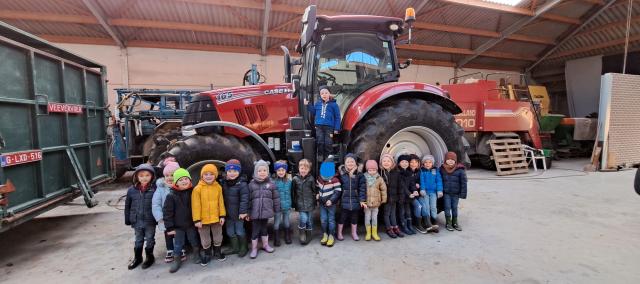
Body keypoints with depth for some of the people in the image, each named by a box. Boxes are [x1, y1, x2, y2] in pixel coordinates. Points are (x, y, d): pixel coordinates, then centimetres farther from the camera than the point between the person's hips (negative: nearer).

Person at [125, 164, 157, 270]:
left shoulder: (154, 189, -14)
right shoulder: (131, 190, -4)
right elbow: (127, 206, 5)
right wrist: (127, 220, 8)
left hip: (150, 221, -3)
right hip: (137, 221, 3)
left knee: (150, 240, 14)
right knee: (138, 240, 20)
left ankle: (149, 257, 33)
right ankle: (137, 258, 38)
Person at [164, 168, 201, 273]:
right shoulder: (171, 196, -13)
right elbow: (167, 212, -9)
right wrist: (170, 227, -10)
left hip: (191, 224, 2)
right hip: (178, 226, -1)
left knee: (194, 241, 18)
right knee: (178, 244, 11)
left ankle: (196, 253, 39)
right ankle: (177, 259, 29)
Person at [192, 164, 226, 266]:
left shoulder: (218, 187, -4)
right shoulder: (198, 188, -13)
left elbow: (221, 202, 1)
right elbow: (196, 205, -11)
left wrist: (222, 215, 0)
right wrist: (196, 219, -12)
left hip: (216, 218, 2)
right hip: (203, 219, -2)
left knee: (218, 238, 18)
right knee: (205, 240, 15)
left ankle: (217, 252, 40)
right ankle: (207, 254, 36)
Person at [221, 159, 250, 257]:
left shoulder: (242, 184, -17)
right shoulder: (224, 183, 3)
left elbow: (244, 199, -19)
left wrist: (243, 211, -21)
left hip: (238, 214, -6)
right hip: (228, 214, 6)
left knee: (240, 232, 7)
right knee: (230, 232, 17)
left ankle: (244, 248, 27)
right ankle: (235, 248, 34)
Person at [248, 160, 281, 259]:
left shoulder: (271, 184, -1)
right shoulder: (252, 184, -3)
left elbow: (276, 198, 4)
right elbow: (249, 199, 0)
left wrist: (276, 210, 5)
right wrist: (247, 211, 1)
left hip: (266, 211, 1)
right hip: (255, 212, -1)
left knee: (264, 228, 18)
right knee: (255, 230, 6)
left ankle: (265, 245, 36)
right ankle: (254, 248, 23)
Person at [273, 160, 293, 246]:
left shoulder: (289, 181, -2)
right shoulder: (273, 182, -11)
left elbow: (291, 193, 4)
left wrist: (290, 204, 5)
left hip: (286, 206, 3)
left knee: (287, 223, 17)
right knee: (277, 223, 9)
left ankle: (287, 237, 35)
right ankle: (276, 240, 25)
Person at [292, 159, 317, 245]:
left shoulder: (311, 178, -3)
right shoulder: (295, 179, -4)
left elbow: (314, 190, 5)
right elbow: (293, 192, 2)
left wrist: (314, 201, 6)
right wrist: (294, 203, 4)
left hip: (310, 203, 1)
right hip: (300, 204, -1)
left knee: (309, 220, 10)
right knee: (303, 219, -13)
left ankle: (308, 236, 28)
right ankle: (302, 234, 12)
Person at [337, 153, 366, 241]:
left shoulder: (359, 174, -3)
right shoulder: (341, 173, -5)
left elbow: (362, 187, -4)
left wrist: (362, 199, -8)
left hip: (355, 200, 1)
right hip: (344, 200, -1)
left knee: (354, 217, 16)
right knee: (342, 217, 10)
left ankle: (354, 233, 34)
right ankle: (339, 233, 29)